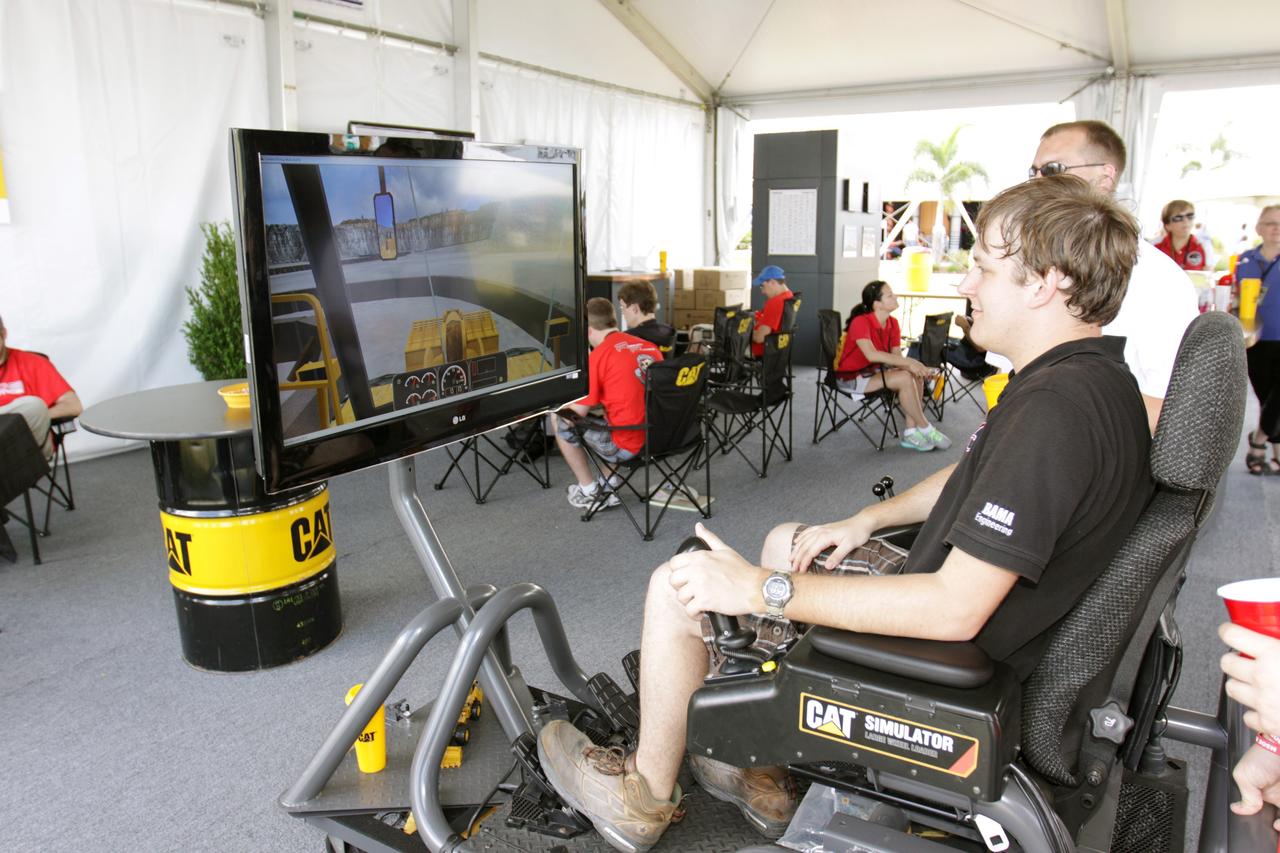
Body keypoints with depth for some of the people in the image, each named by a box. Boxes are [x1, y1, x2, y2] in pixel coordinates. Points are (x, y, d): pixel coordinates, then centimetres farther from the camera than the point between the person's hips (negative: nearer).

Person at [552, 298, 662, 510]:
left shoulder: (598, 355, -10)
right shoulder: (650, 346, 8)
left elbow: (579, 412, -6)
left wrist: (563, 405, 16)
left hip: (627, 447, -7)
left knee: (561, 422, 13)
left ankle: (589, 492, 21)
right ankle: (609, 486, 27)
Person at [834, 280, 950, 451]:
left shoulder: (892, 323, 1)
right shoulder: (860, 322, -21)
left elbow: (897, 356, -5)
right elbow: (871, 354, -36)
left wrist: (919, 368, -25)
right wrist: (909, 363, -36)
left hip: (872, 371, 8)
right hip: (851, 377, -8)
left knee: (916, 377, -14)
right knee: (904, 378, -24)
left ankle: (911, 432, -12)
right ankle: (926, 430, -10)